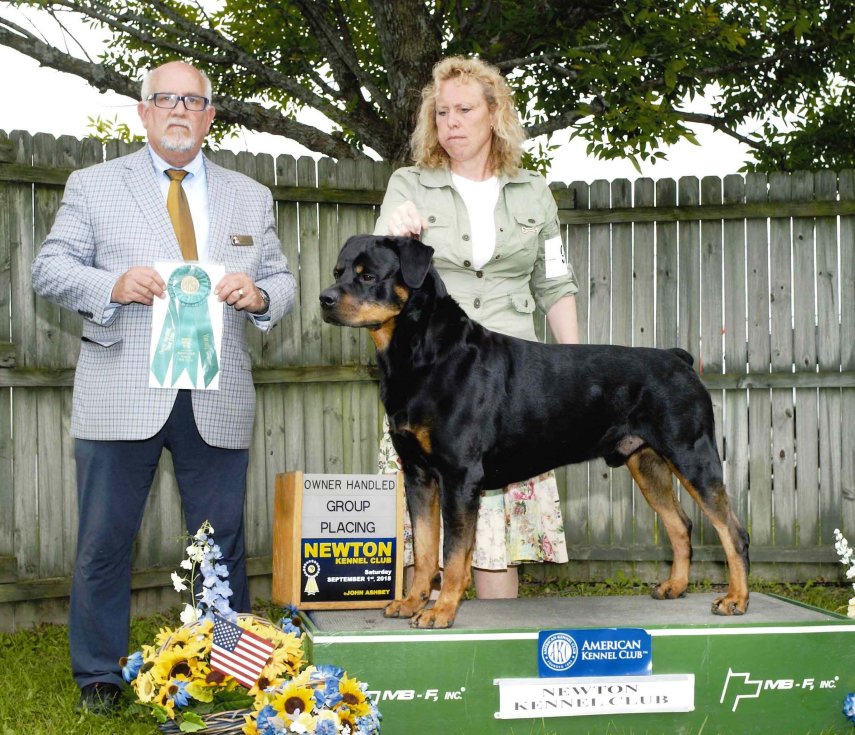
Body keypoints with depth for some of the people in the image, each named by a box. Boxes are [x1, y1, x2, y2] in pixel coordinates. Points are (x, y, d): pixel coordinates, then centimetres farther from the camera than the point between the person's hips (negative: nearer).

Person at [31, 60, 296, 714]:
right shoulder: (93, 185, 9)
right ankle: (99, 676, 17)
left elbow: (283, 282, 15)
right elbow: (50, 268, 4)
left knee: (224, 543, 7)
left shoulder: (251, 198, 16)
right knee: (104, 540, 3)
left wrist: (259, 295, -8)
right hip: (122, 396, -1)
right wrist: (112, 285, -15)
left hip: (217, 403, 2)